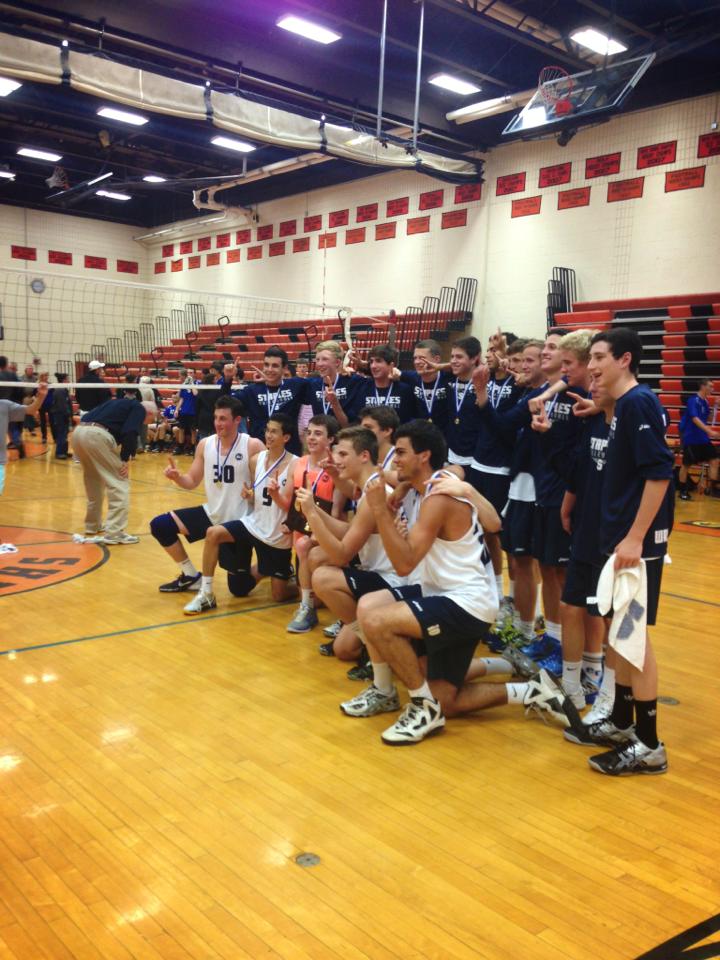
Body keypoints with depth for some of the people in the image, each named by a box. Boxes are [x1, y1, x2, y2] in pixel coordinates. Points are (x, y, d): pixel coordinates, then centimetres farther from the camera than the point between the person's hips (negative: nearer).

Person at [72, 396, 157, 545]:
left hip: (79, 432, 9)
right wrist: (125, 460, -5)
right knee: (120, 483, 0)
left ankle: (92, 525, 36)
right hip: (96, 435, -9)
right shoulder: (139, 409, 8)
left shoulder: (123, 404, 31)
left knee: (94, 481, 26)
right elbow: (130, 433, -10)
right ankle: (114, 533, -4)